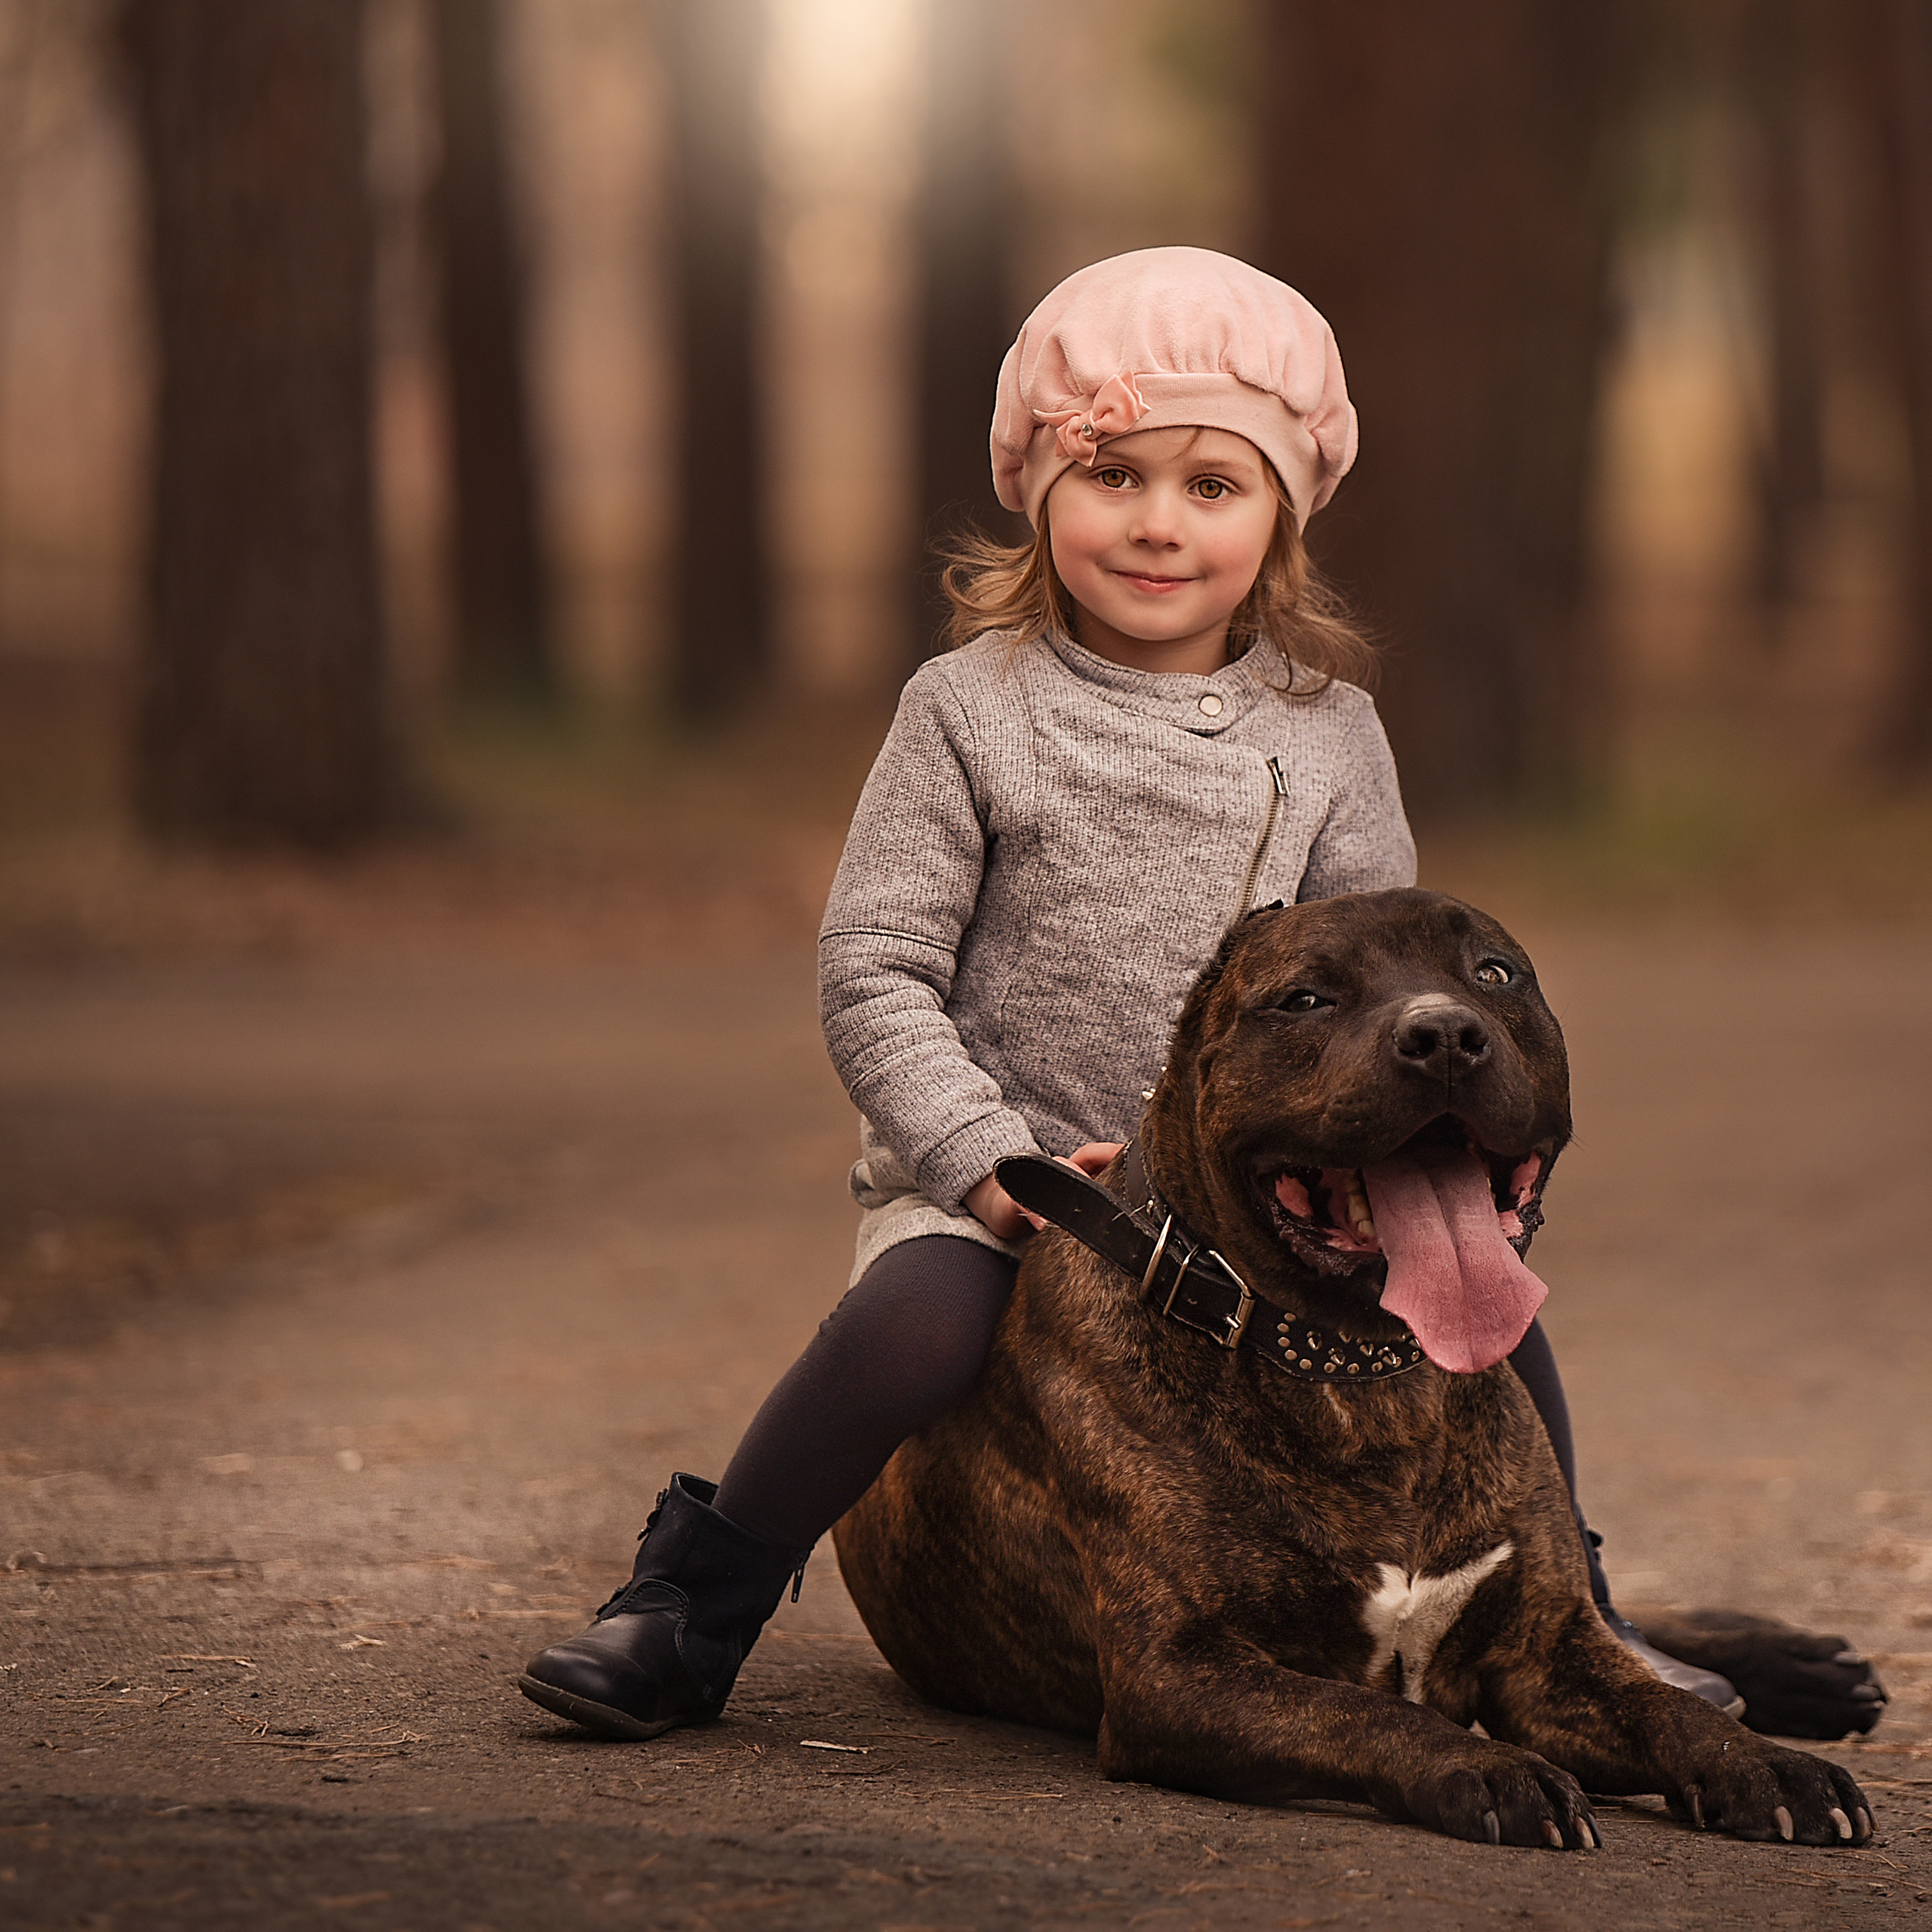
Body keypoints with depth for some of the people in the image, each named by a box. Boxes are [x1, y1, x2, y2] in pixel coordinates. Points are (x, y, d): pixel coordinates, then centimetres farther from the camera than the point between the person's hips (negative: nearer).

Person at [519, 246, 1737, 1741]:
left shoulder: (1329, 733, 6)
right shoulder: (972, 711, -4)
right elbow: (873, 971, -6)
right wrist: (985, 1155, -18)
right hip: (990, 1177, -3)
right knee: (916, 1318, -33)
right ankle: (688, 1614, -14)